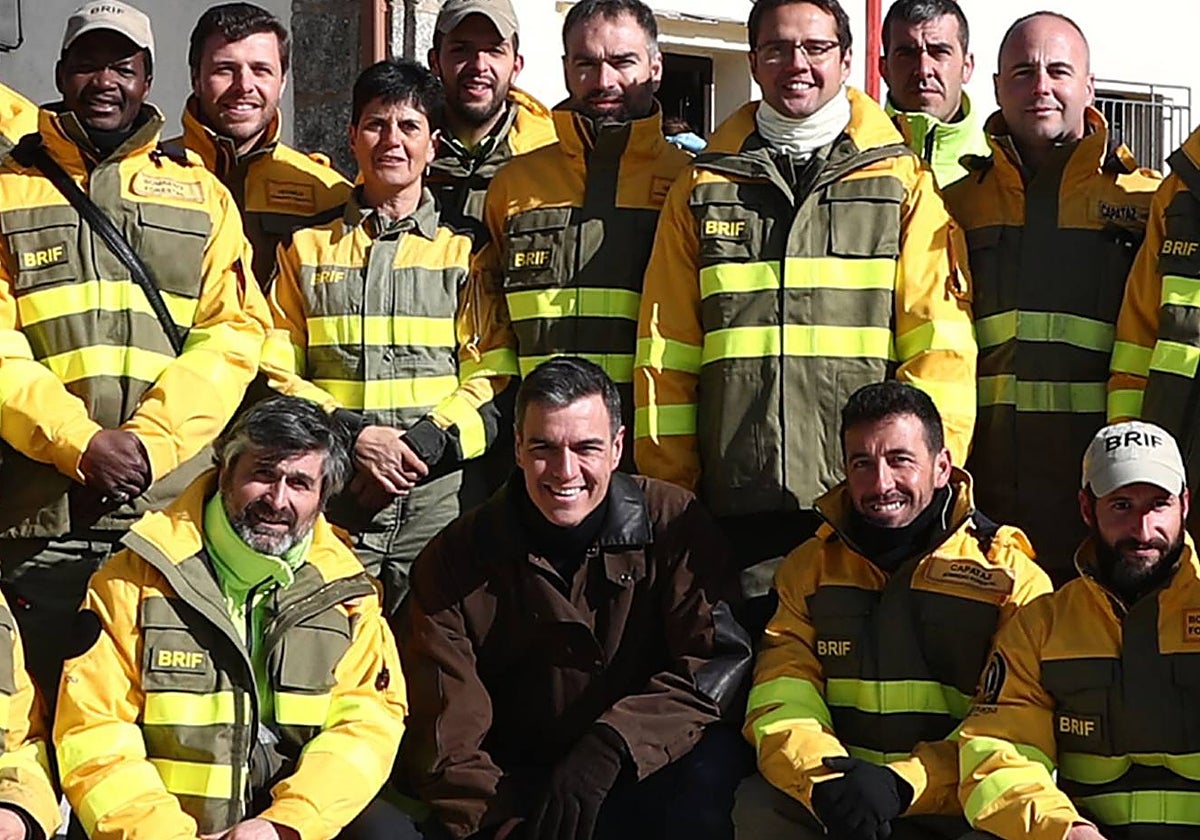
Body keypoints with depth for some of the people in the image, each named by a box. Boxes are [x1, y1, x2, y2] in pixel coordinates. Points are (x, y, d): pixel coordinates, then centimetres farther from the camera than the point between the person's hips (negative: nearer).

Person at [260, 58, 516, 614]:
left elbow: (492, 380, 4)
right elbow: (276, 374, 6)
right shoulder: (307, 249, 15)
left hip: (438, 493, -1)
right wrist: (354, 435, -10)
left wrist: (422, 442, -12)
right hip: (331, 494, 1)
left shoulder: (466, 253, 12)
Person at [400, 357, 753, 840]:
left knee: (706, 772, -32)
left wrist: (609, 747, -25)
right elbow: (447, 741, -6)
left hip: (649, 777, 0)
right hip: (517, 787, 1)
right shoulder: (455, 560, -3)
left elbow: (718, 662, -12)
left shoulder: (672, 524, -4)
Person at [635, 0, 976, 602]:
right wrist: (667, 494, 5)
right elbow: (665, 351, 12)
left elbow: (938, 343, 2)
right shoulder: (703, 185, 14)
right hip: (737, 503, 2)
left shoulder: (903, 180, 9)